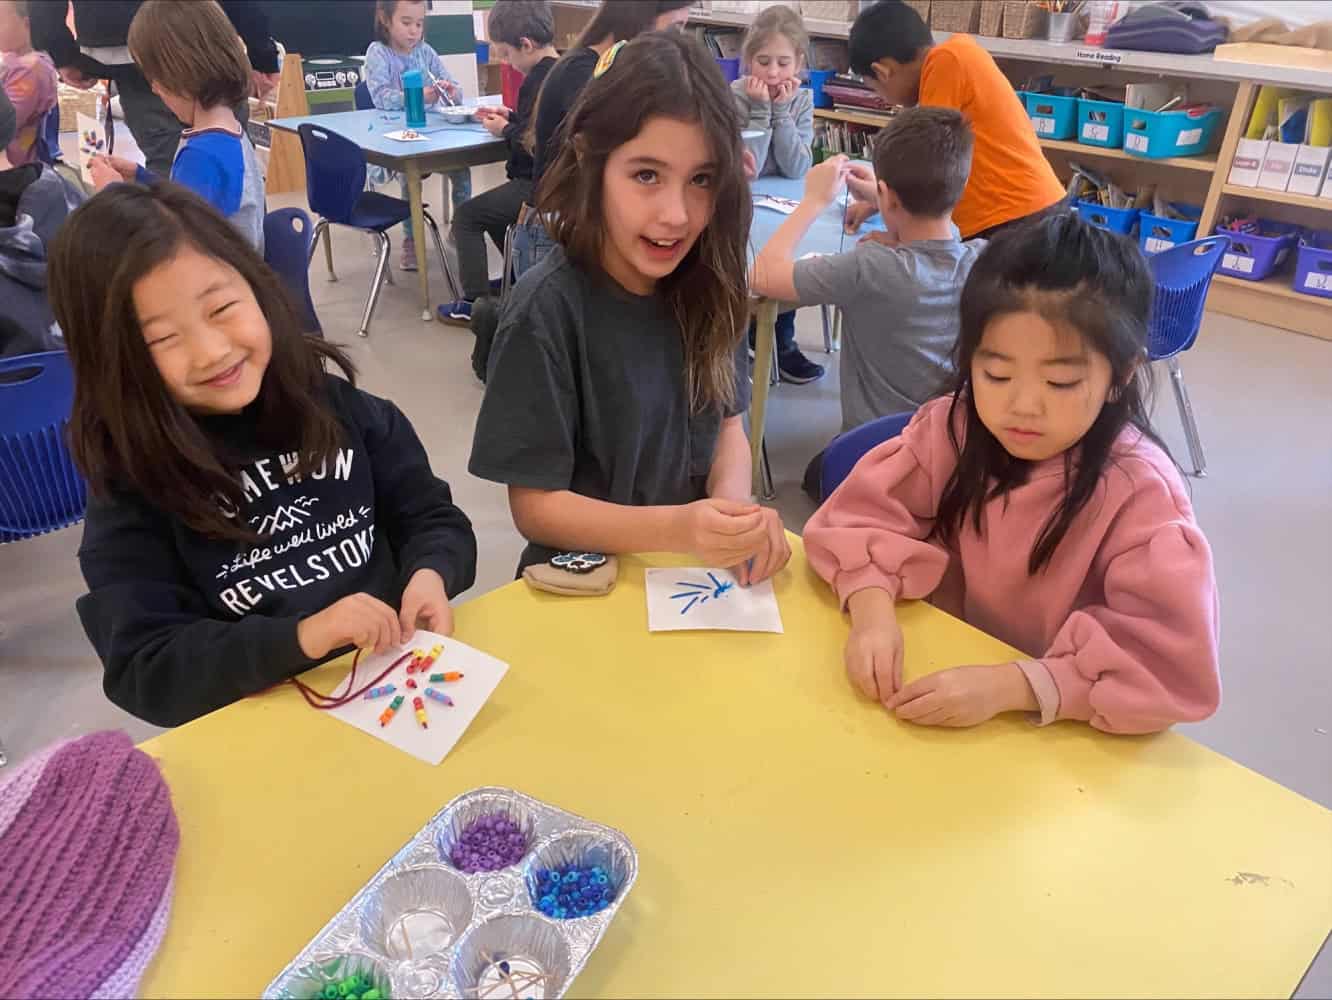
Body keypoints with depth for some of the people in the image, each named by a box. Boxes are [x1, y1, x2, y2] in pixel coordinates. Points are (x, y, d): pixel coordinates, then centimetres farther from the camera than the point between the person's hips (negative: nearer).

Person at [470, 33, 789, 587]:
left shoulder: (705, 284, -3)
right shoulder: (546, 311, -17)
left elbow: (726, 423, 6)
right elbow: (535, 507, -14)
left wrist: (732, 503, -14)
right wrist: (678, 527, -27)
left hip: (702, 568, 5)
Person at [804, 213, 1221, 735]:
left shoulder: (1141, 492, -19)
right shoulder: (953, 428, -9)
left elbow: (1173, 662, -23)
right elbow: (863, 514, -9)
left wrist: (1006, 685, -31)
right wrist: (873, 611, -28)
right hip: (940, 666, 3)